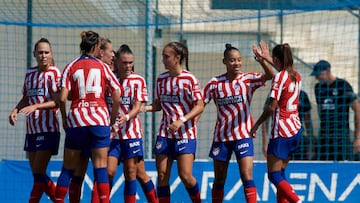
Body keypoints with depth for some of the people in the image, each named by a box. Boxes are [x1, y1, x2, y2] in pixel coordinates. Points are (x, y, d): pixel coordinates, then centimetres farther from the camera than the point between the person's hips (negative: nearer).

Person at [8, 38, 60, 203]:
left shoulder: (54, 73, -7)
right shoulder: (30, 73, 13)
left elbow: (57, 101, -16)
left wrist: (35, 106, -27)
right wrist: (16, 110, 3)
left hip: (48, 129, -7)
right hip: (31, 129, 7)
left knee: (38, 172, -10)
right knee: (37, 174, 9)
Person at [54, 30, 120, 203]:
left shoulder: (70, 68, 4)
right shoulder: (103, 67, 5)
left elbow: (62, 98, -6)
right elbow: (117, 98, 3)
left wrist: (64, 119, 8)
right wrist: (113, 120, 14)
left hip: (76, 120, 1)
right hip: (99, 120, -1)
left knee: (68, 168, 7)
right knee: (100, 167, -1)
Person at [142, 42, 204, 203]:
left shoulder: (189, 79, -8)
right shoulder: (161, 79, 8)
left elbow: (200, 106, -10)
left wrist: (182, 121, -23)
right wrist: (146, 108, -5)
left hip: (185, 134, -5)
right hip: (165, 133, 5)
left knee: (185, 176, -12)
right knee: (162, 175, 0)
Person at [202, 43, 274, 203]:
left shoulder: (247, 79, -3)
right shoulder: (215, 83, 1)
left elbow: (269, 76, -20)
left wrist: (262, 62, -39)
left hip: (243, 135, -2)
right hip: (221, 136, 2)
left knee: (247, 176, -13)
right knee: (219, 179, 12)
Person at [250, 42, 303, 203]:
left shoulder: (279, 77, -14)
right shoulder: (296, 76, 8)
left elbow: (272, 107, -18)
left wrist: (256, 125, -8)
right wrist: (267, 59, 43)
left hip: (282, 131, -8)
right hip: (296, 129, 8)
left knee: (274, 176, -7)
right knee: (280, 174, 14)